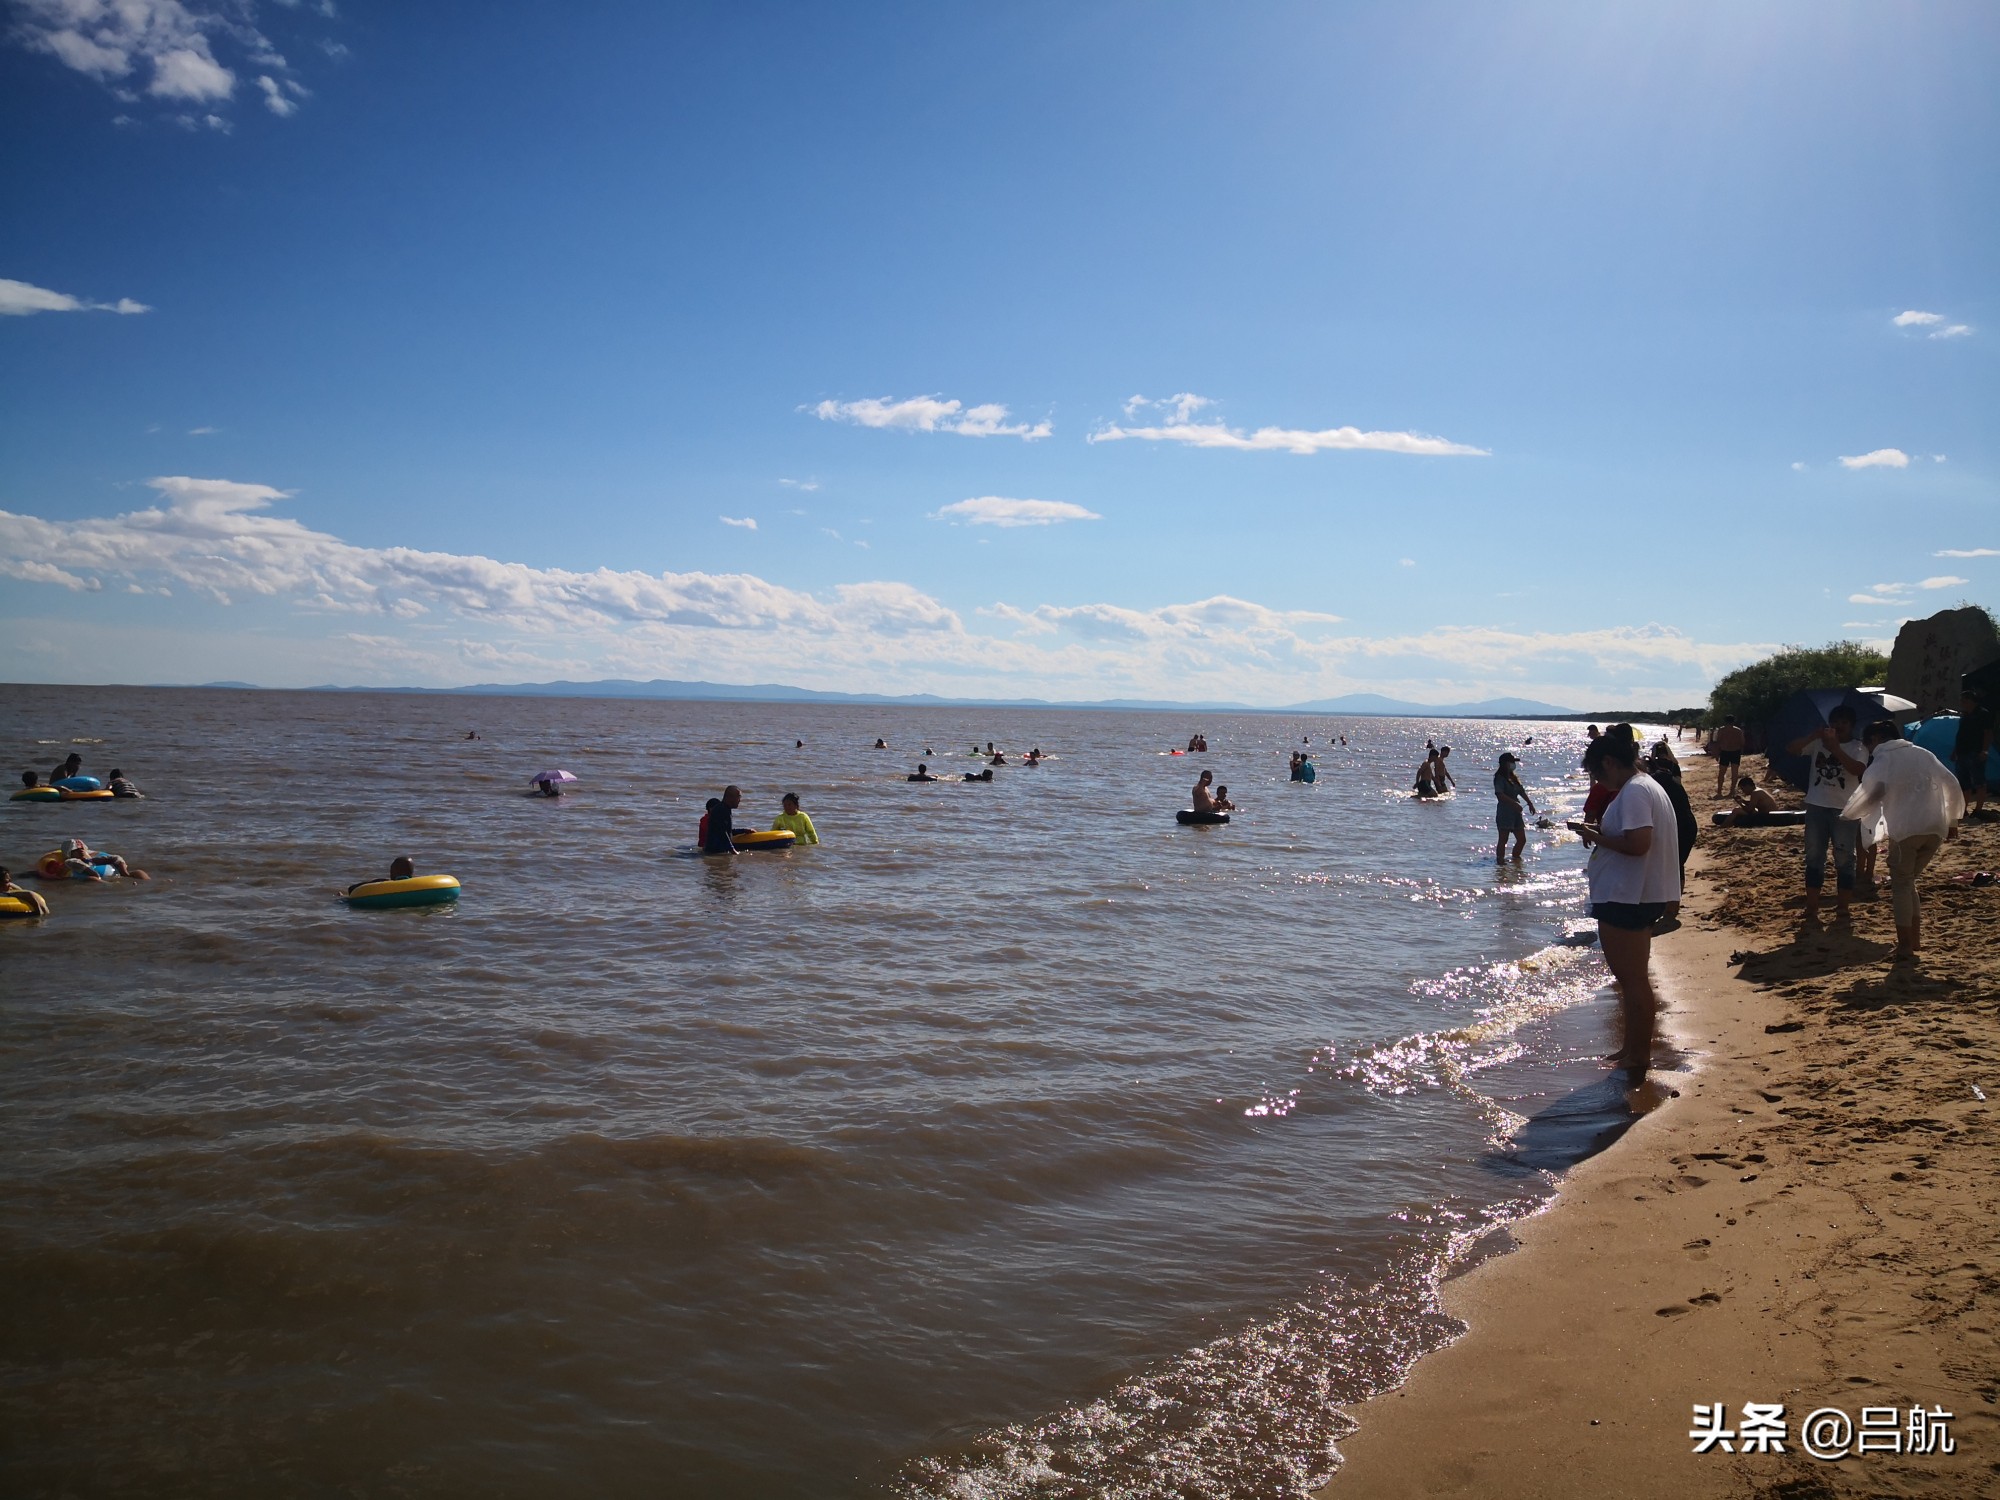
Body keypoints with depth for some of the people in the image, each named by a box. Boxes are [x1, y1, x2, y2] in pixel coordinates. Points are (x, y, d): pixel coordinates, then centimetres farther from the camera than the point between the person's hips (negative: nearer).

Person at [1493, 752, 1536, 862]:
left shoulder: (1513, 778, 15)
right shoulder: (1500, 778, -11)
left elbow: (1522, 791, 19)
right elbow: (1500, 794, -23)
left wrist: (1530, 803, 9)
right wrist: (1514, 803, -29)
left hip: (1515, 813, 9)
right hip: (1504, 813, -9)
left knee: (1522, 839, 10)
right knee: (1503, 840, -4)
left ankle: (1515, 858, 24)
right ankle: (1500, 861, 1)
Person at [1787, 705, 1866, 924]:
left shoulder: (1858, 747, -1)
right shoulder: (1818, 742, 7)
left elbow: (1858, 769, -20)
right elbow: (1791, 749, -4)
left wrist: (1835, 748, -24)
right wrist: (1814, 735, -16)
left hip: (1845, 810, -3)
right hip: (1817, 806, 3)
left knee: (1844, 860, 2)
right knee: (1814, 859, 6)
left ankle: (1842, 908, 8)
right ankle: (1812, 908, 12)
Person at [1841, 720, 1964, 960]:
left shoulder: (1883, 760, 1)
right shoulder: (1923, 754, 18)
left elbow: (1870, 792, -10)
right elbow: (1952, 785, 19)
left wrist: (1848, 814, 5)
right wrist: (1953, 820, 24)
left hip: (1906, 829, -6)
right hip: (1936, 828, 6)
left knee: (1901, 884, 4)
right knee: (1908, 880, 19)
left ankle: (1905, 944, 1)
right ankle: (1915, 938, 17)